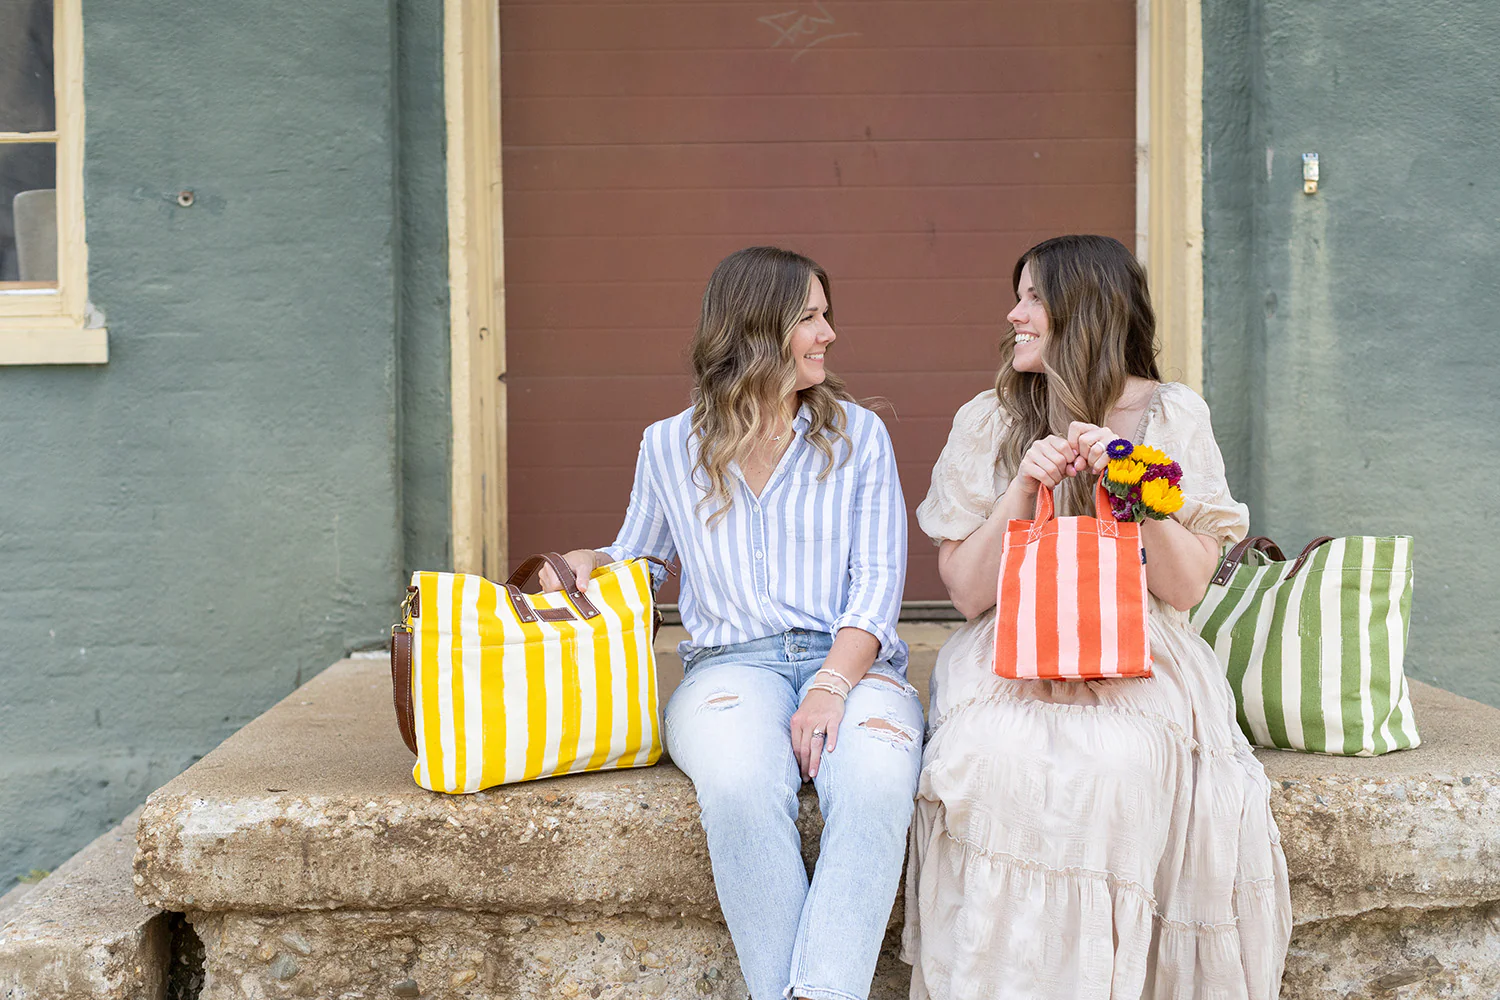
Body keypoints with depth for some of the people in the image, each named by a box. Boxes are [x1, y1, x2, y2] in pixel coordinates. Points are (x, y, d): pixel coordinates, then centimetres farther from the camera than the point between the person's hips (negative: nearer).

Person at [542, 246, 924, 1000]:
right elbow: (636, 557, 24)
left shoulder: (857, 435, 11)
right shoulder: (670, 447, 13)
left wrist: (833, 684, -14)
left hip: (850, 660, 0)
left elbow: (878, 577, 3)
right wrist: (581, 566, -1)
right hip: (731, 664, 0)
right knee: (742, 787, -36)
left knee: (875, 782, -35)